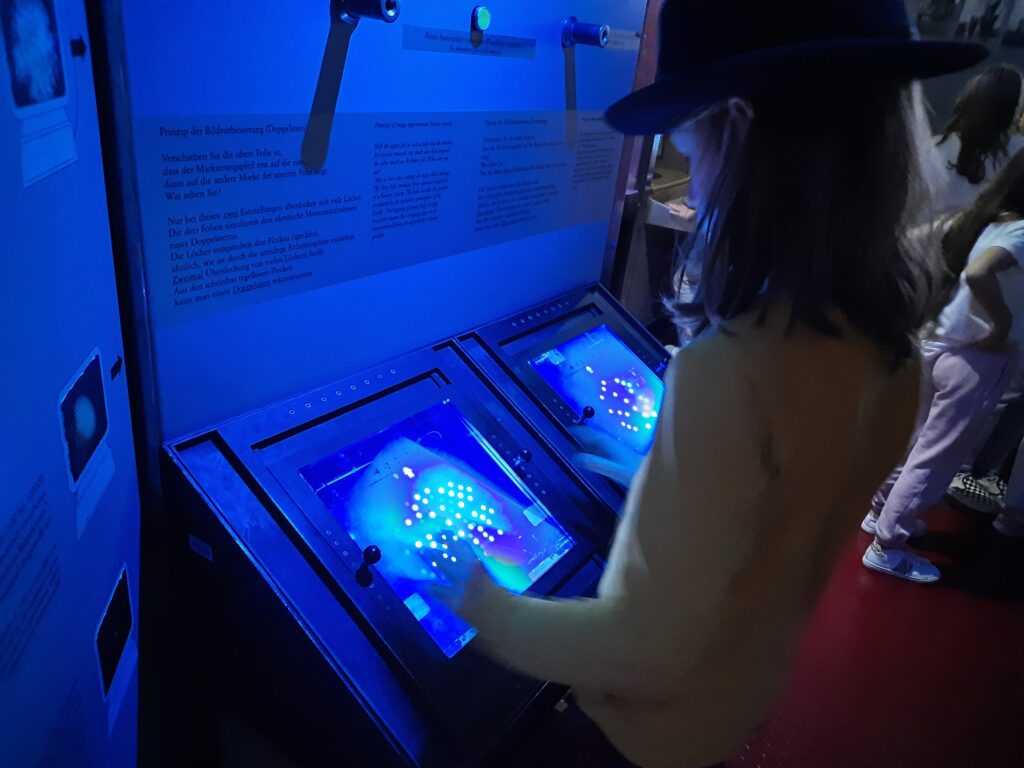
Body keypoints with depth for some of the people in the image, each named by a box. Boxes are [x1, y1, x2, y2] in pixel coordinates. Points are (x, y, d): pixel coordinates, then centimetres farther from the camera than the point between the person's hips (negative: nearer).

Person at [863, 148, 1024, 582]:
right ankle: (886, 546, 10)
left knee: (922, 441, 23)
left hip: (941, 345, 8)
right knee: (938, 456, 2)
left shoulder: (986, 218, 4)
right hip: (977, 359, -8)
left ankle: (882, 512, 36)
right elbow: (977, 274, -37)